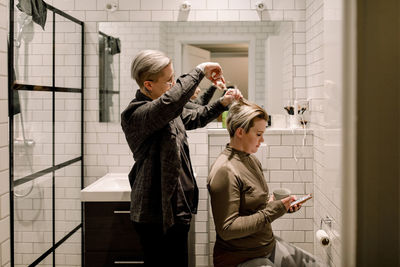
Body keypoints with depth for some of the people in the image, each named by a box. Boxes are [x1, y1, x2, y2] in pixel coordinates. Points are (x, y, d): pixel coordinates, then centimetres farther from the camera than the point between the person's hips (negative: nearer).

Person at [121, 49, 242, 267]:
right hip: (157, 215, -9)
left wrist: (222, 103, 13)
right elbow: (170, 102, -41)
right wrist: (200, 71, -29)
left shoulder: (165, 110, 11)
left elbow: (194, 118, 28)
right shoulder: (135, 115, -21)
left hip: (176, 208, 10)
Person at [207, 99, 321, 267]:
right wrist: (272, 210, -23)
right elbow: (227, 229, -26)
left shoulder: (252, 160, 7)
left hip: (268, 245, 9)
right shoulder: (224, 171, -23)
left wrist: (283, 205, -1)